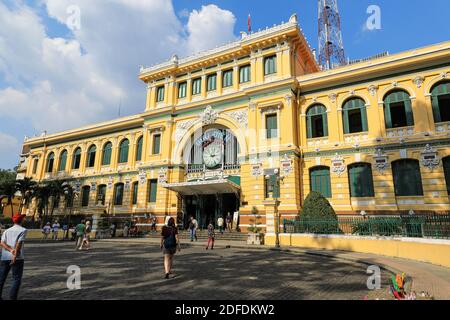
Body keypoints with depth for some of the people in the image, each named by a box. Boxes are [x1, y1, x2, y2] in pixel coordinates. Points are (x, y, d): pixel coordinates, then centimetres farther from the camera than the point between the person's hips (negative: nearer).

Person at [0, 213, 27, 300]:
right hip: (17, 258, -5)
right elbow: (19, 243, -12)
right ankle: (12, 297, -3)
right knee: (16, 279, 2)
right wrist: (15, 255, -13)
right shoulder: (23, 230, -1)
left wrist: (10, 250, -10)